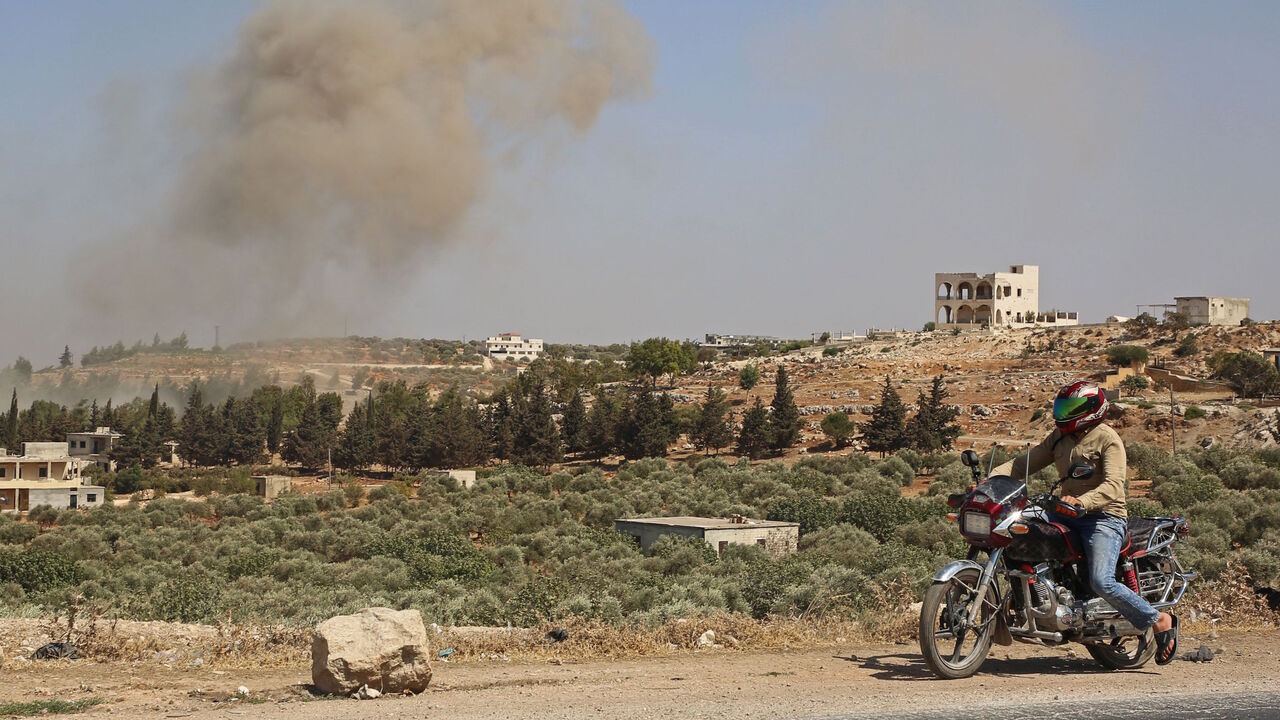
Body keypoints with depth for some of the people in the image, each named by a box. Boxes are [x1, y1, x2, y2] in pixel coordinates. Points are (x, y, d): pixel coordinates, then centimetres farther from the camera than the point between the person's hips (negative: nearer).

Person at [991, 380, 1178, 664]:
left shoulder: (1107, 439, -9)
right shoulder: (1059, 437, 14)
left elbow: (1113, 486, -21)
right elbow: (1026, 462, 11)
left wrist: (1082, 501, -39)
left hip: (1104, 516, -8)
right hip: (1070, 516, 8)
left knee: (1102, 582, -25)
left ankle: (1160, 620, -7)